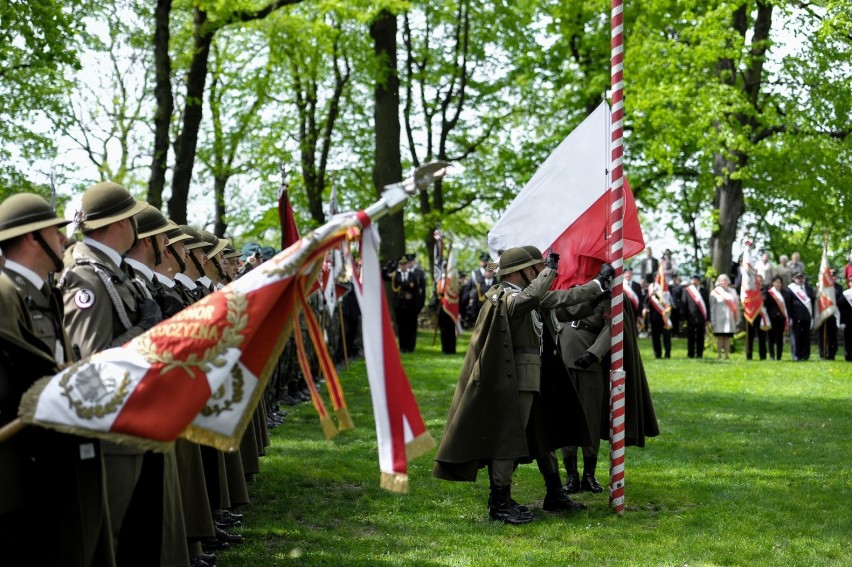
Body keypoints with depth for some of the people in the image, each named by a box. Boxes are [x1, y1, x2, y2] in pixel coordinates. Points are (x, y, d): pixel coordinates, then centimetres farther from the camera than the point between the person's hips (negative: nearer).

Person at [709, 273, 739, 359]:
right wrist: (712, 319, -5)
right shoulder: (715, 292, 1)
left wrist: (737, 318, 7)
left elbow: (736, 305, 12)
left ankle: (727, 354, 4)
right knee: (720, 337, -3)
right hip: (719, 318, -2)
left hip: (730, 318, 2)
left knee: (727, 337, 2)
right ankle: (719, 354, 0)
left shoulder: (733, 292, 10)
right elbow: (712, 306, 1)